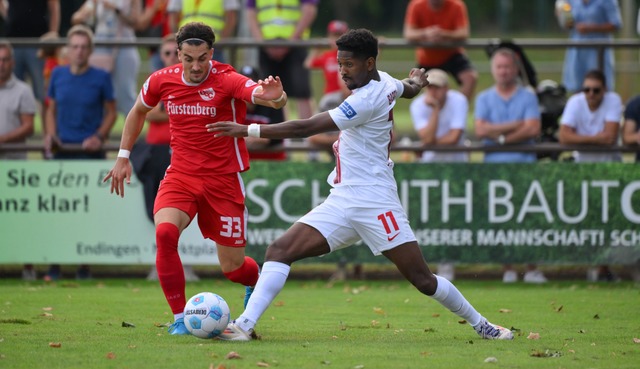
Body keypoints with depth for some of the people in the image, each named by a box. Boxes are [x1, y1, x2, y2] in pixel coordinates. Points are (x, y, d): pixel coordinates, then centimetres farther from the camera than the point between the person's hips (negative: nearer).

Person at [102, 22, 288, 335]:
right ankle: (179, 318, -15)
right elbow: (138, 111, 19)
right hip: (180, 176, 2)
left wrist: (275, 97, -57)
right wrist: (123, 156, 15)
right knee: (164, 233, -28)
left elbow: (261, 94, -33)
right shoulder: (162, 80, -2)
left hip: (223, 180, -2)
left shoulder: (227, 80, -15)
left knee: (232, 268, 3)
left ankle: (255, 284, 43)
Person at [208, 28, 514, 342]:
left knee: (423, 280, -3)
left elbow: (307, 127, -23)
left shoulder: (367, 100, -18)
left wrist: (248, 130, -24)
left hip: (374, 202, -9)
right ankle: (244, 325, -15)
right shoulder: (384, 81, 8)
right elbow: (410, 88, 33)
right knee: (280, 251, -8)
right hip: (341, 203, 9)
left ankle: (480, 325, 17)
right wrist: (415, 81, 59)